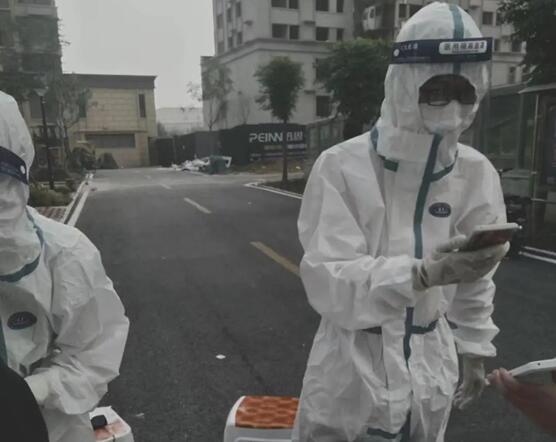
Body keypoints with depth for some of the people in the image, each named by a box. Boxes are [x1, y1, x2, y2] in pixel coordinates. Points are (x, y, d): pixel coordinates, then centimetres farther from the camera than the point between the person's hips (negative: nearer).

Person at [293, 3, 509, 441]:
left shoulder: (477, 173, -3)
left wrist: (476, 351, 13)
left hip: (431, 368, 4)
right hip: (353, 369, -4)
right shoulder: (342, 167, -18)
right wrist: (425, 274, -36)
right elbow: (328, 281, -24)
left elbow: (476, 280, 8)